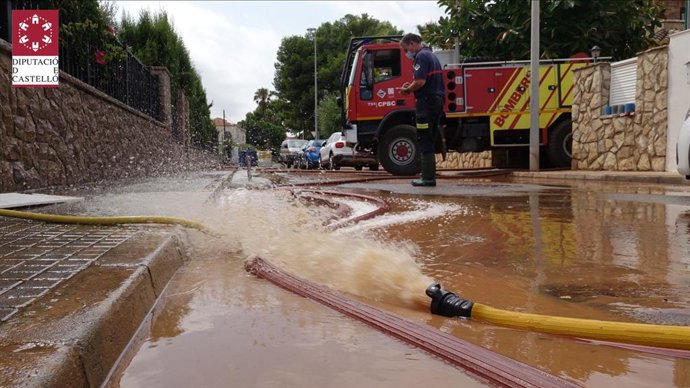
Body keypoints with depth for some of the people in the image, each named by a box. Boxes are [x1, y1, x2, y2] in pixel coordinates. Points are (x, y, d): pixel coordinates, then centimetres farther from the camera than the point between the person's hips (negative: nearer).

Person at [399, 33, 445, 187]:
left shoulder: (421, 56, -11)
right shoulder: (431, 55, 21)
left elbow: (420, 82, -22)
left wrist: (407, 90, -6)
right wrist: (411, 85, 14)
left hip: (426, 101, -10)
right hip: (437, 100, 10)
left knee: (425, 141, -7)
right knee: (430, 141, 12)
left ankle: (428, 178, -6)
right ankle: (429, 175, 15)